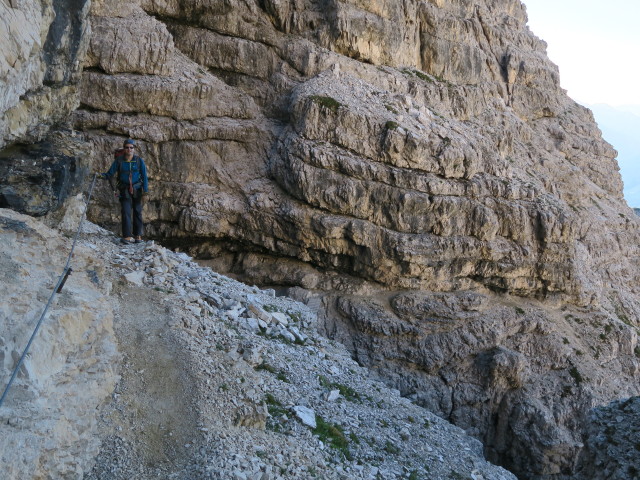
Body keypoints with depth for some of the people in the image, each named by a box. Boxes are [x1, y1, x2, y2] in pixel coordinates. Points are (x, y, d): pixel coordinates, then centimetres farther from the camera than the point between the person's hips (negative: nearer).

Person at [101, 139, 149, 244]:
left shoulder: (139, 160, -5)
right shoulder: (119, 160, -7)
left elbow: (144, 176, -5)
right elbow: (110, 174, -8)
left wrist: (145, 189, -15)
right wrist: (101, 175, -28)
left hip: (136, 189, 1)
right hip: (124, 190, -1)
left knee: (137, 212, 5)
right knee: (126, 212, -12)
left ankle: (138, 235, 16)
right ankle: (127, 237, -15)